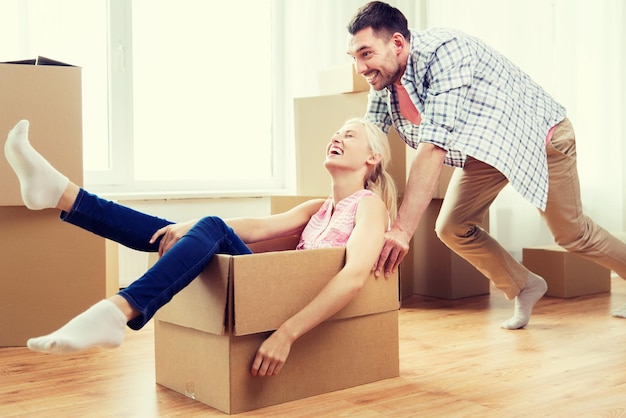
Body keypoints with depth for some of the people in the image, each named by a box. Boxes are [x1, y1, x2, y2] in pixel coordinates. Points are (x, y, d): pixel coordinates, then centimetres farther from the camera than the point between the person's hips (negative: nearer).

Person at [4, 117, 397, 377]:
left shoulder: (370, 204, 0)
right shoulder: (318, 208, 23)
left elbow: (354, 276, -19)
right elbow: (261, 226, 6)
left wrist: (287, 333, -30)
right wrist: (188, 227, -11)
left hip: (300, 308, -7)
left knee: (212, 228, -26)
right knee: (173, 234, -2)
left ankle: (116, 314, -42)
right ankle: (60, 193, -13)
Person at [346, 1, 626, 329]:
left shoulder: (444, 51, -37)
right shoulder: (383, 81, -14)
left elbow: (433, 146, -44)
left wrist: (402, 230, -49)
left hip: (539, 135, -6)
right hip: (483, 150, 7)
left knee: (571, 234, 4)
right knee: (452, 229, -3)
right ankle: (525, 287, 19)